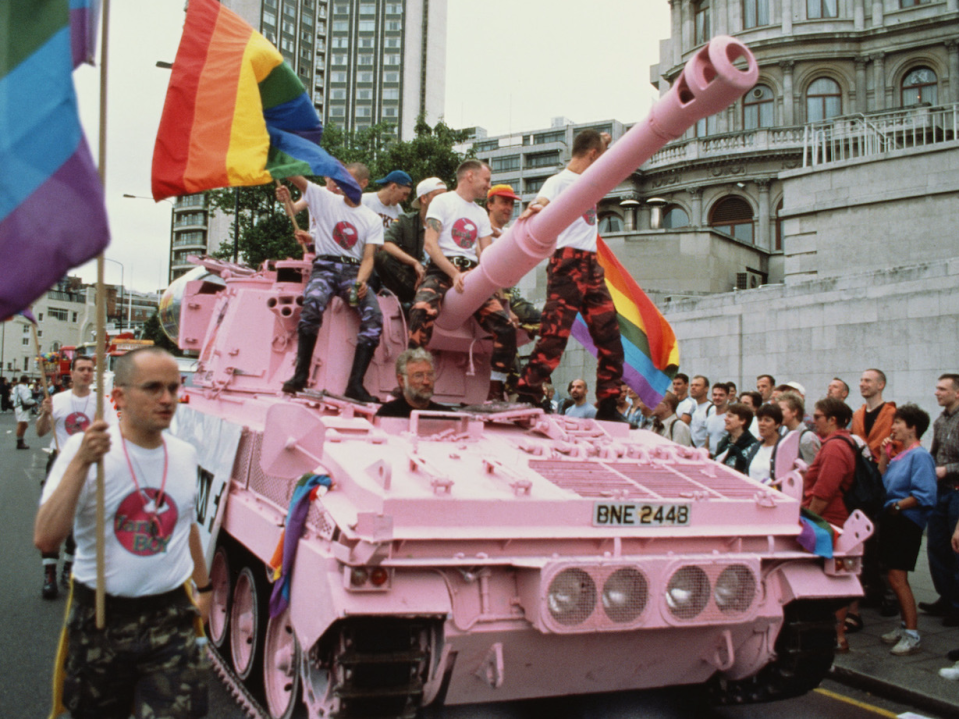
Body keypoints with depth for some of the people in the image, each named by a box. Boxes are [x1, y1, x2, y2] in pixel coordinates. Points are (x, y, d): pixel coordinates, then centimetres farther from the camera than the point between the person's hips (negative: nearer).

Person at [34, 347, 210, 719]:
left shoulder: (185, 454, 5)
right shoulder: (83, 448, -10)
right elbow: (45, 540, -21)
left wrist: (204, 587, 26)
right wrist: (81, 462, -27)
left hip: (171, 619, 3)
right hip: (100, 620, -2)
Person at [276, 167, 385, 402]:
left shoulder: (373, 220, 13)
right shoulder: (325, 199, 13)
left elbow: (368, 258, 3)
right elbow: (294, 175, 6)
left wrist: (360, 282, -16)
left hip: (354, 271, 2)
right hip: (325, 267, -1)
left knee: (374, 317, -26)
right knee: (313, 303, -35)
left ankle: (355, 384, -26)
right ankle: (300, 375, -28)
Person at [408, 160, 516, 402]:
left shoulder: (481, 214, 25)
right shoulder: (442, 201, 6)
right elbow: (430, 244, -6)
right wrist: (455, 274, -18)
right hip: (442, 270, -5)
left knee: (506, 327, -13)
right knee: (423, 312, -37)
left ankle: (496, 393, -5)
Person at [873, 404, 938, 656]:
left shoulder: (920, 456, -14)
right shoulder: (899, 456, 13)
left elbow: (925, 496, -22)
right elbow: (882, 484, 14)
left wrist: (897, 506, -15)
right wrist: (883, 457, 8)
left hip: (906, 522, -9)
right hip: (890, 521, 9)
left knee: (897, 576, -10)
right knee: (894, 576, 15)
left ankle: (912, 635, -3)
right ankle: (905, 626, 27)